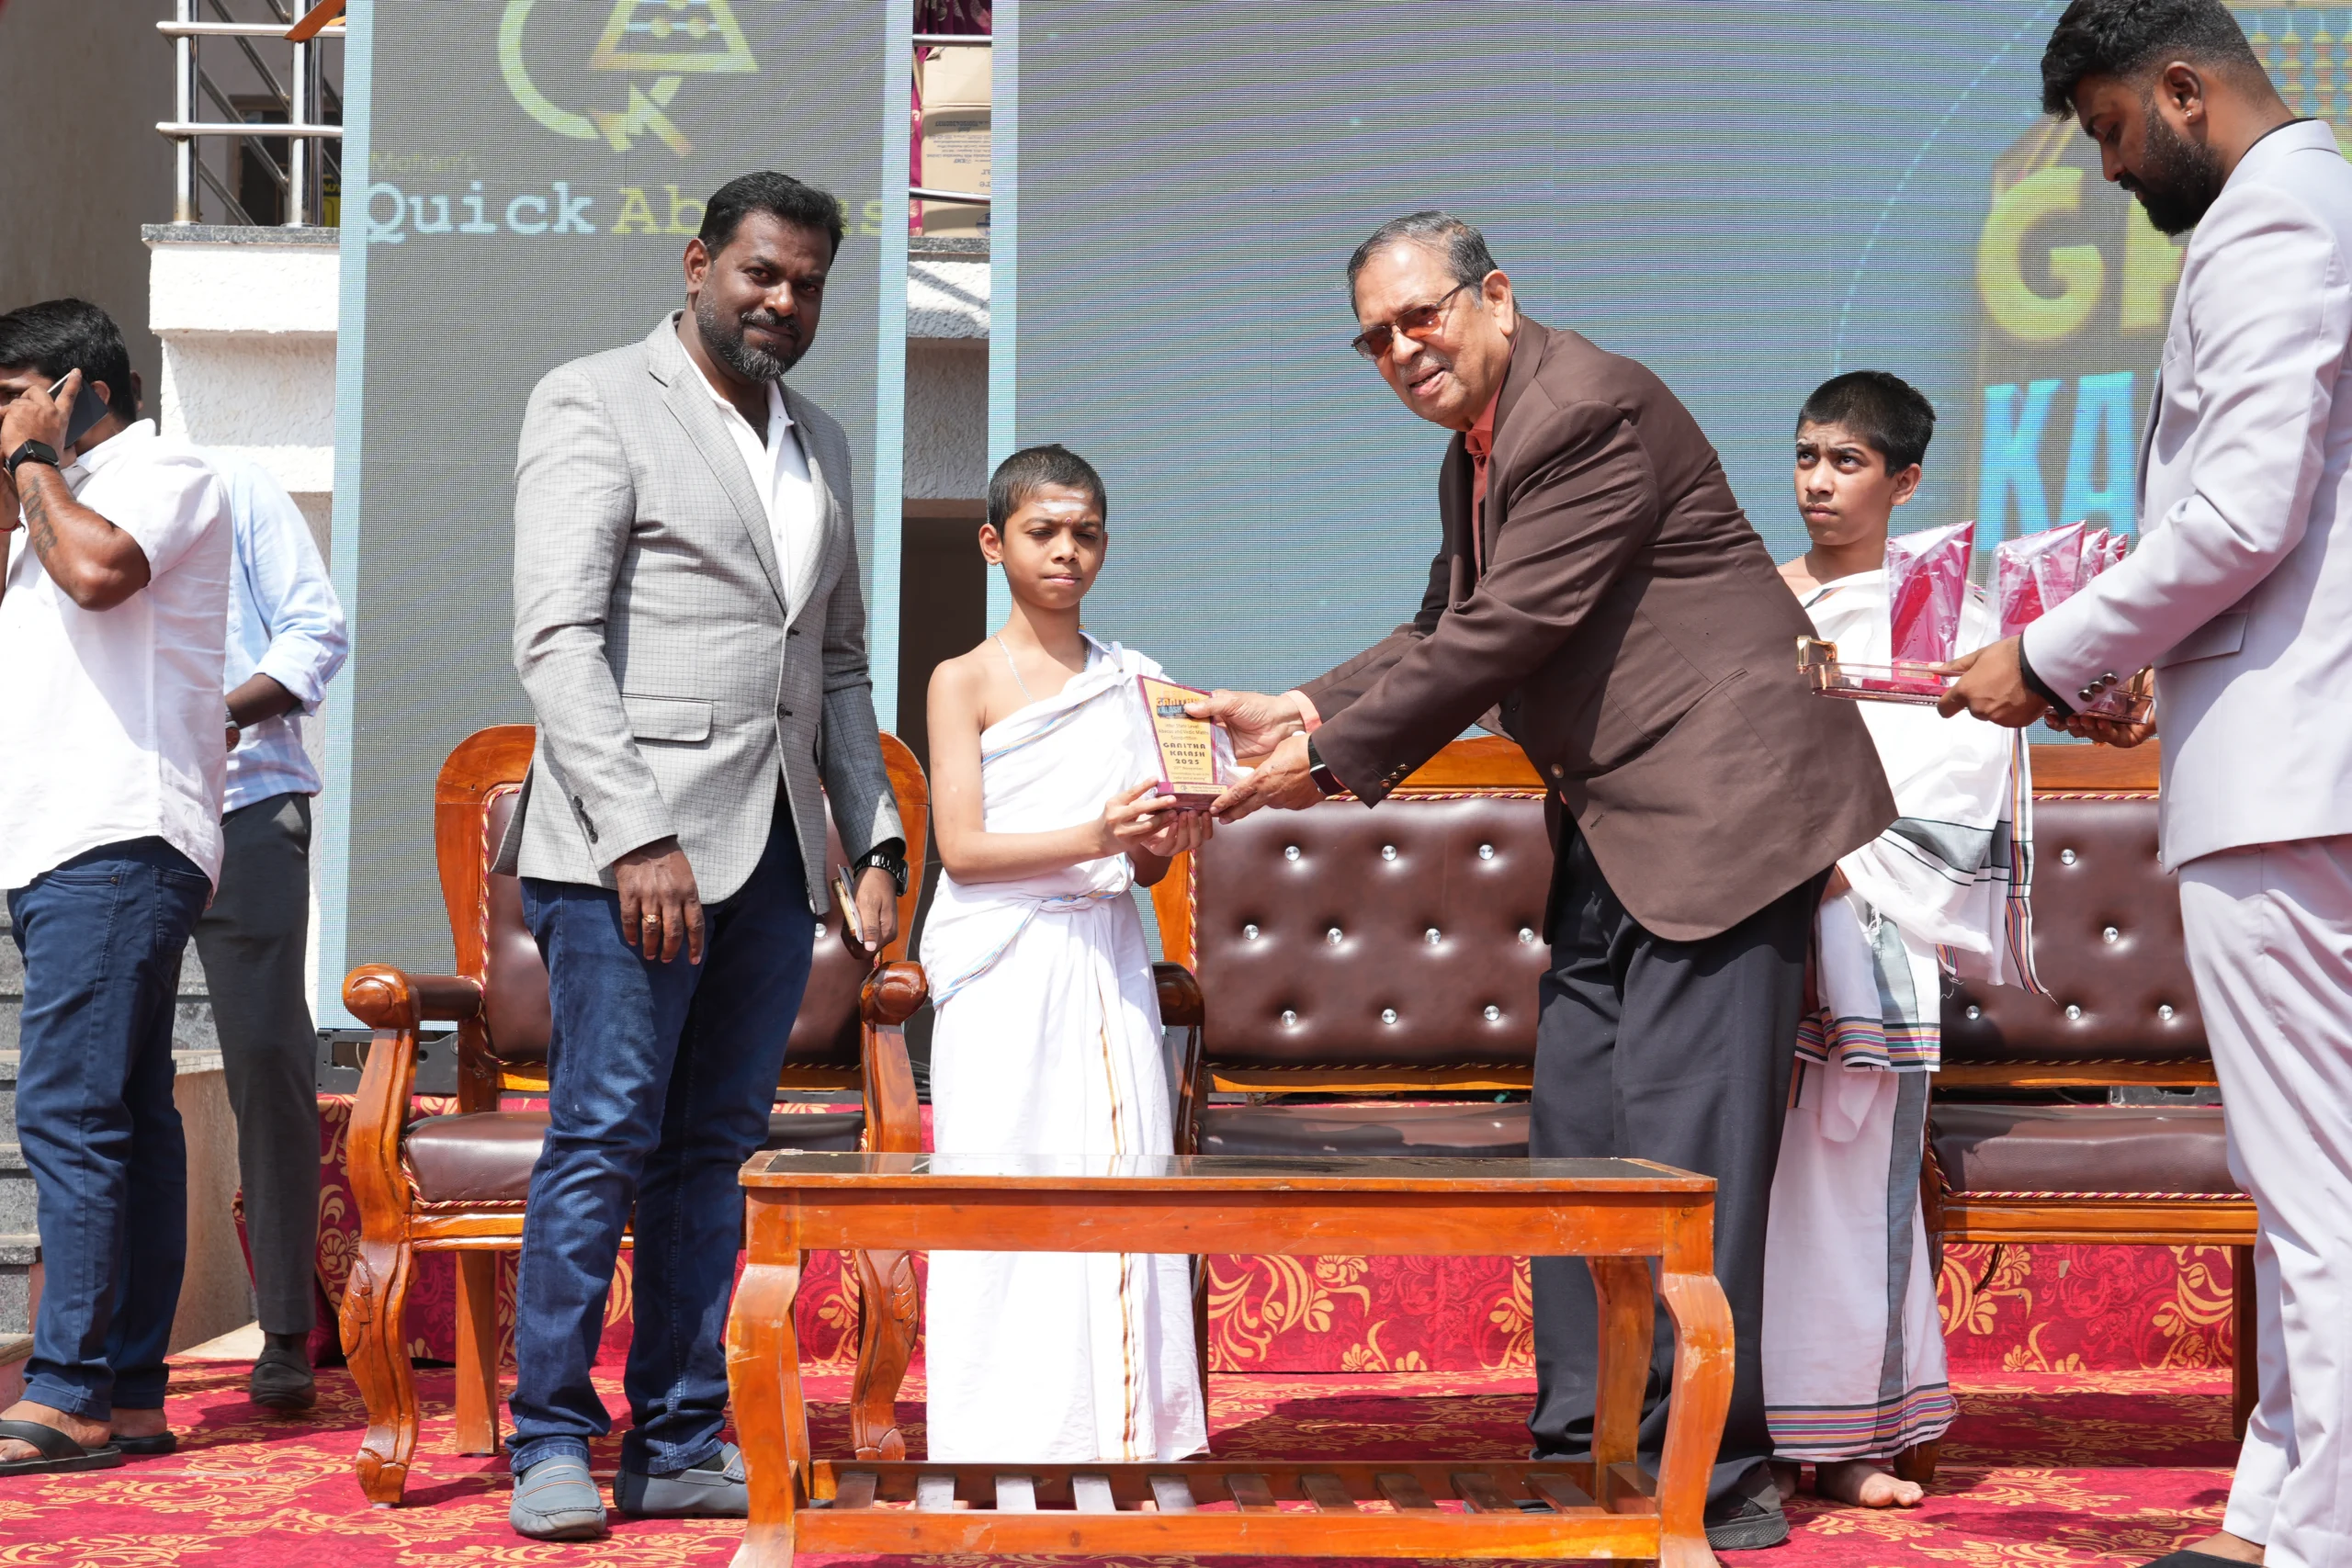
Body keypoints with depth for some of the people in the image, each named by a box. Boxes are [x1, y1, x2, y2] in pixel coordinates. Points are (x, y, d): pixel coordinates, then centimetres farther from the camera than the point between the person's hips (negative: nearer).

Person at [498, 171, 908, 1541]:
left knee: (714, 1151, 7)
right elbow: (558, 637, -10)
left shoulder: (821, 444, 21)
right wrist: (636, 834, -18)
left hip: (777, 854, 6)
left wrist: (878, 832, 12)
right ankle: (552, 1442, 3)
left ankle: (682, 1444, 12)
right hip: (633, 844, -6)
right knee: (604, 1142, -6)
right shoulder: (593, 403, 0)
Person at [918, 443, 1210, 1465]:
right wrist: (1092, 836, -20)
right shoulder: (965, 681, 1)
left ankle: (1121, 1427, 6)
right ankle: (1003, 1437, 0)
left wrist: (1160, 844, -9)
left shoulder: (1132, 682, 13)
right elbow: (962, 848, -9)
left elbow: (1141, 869, 14)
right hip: (1003, 964, -4)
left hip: (1105, 958, 4)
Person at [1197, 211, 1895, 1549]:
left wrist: (1330, 758, -14)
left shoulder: (1592, 411, -15)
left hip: (1722, 799, -10)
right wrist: (1305, 713, 4)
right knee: (1577, 1127, 8)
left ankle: (1714, 1478, -3)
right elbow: (1442, 637, 20)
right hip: (1611, 835, 10)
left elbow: (1505, 634, -19)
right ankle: (1588, 1452, 15)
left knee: (1681, 1141, -10)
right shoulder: (1477, 458, 16)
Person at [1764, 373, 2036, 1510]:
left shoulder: (1943, 615, 8)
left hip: (1867, 923, -2)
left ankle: (1848, 1436, 0)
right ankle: (1755, 1428, 0)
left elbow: (1957, 788, -2)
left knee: (1855, 1167, -6)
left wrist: (1847, 863, -14)